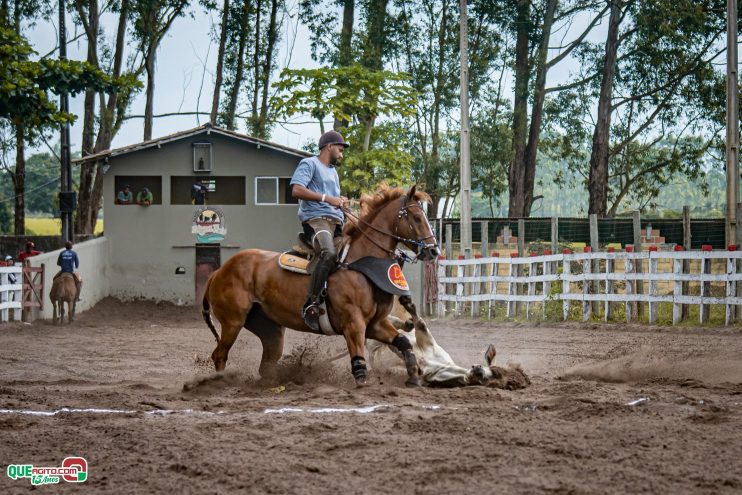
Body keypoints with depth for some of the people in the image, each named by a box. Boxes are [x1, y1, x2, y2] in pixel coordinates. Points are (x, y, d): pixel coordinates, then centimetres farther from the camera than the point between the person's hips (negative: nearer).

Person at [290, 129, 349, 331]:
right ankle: (311, 304, -35)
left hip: (337, 222, 10)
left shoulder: (333, 172, 32)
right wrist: (327, 198, -14)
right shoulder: (309, 164, 4)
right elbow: (297, 190, -11)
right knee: (329, 253, -36)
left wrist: (341, 201, 15)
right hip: (316, 219, -10)